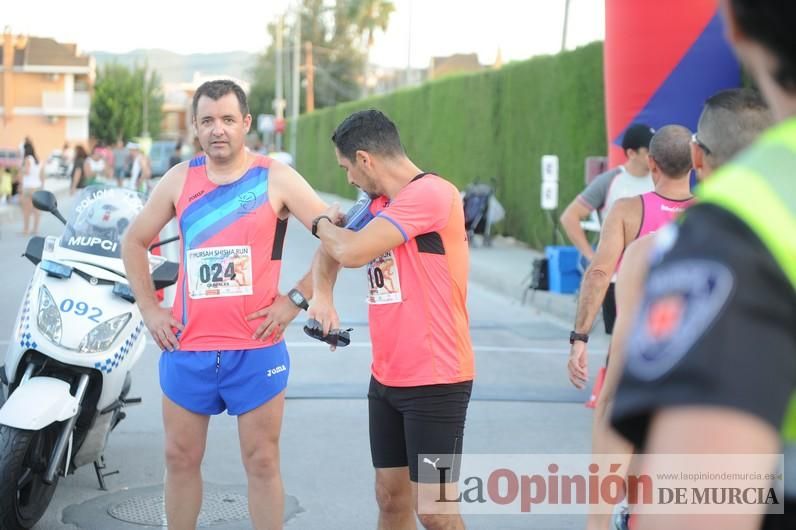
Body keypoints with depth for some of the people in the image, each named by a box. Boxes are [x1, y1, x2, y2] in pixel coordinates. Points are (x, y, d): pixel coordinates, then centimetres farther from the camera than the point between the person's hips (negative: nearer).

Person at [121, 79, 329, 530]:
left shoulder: (276, 179, -5)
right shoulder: (179, 179, 5)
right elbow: (134, 242, 17)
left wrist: (296, 299, -9)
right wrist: (149, 308, 8)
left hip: (256, 349, -3)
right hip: (187, 348, 3)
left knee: (262, 462, 5)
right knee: (181, 459, 11)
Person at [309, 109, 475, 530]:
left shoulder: (431, 194, -17)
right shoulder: (380, 205, 12)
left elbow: (351, 251, -23)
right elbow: (330, 250, 22)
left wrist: (322, 224, -2)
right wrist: (322, 295, 0)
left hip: (435, 381, -8)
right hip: (386, 378, 9)